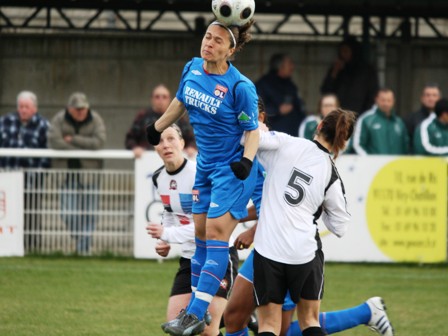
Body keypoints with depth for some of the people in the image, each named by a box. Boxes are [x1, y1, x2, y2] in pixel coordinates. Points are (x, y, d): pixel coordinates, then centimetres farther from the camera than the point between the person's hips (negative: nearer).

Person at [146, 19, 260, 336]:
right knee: (201, 234, 11)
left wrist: (246, 160, -29)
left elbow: (253, 131, -12)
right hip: (206, 165, 7)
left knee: (216, 234, -11)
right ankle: (195, 309, 20)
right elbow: (180, 102, 18)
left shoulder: (240, 87, -21)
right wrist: (157, 128, 31)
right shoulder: (192, 69, -1)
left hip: (232, 169, -7)